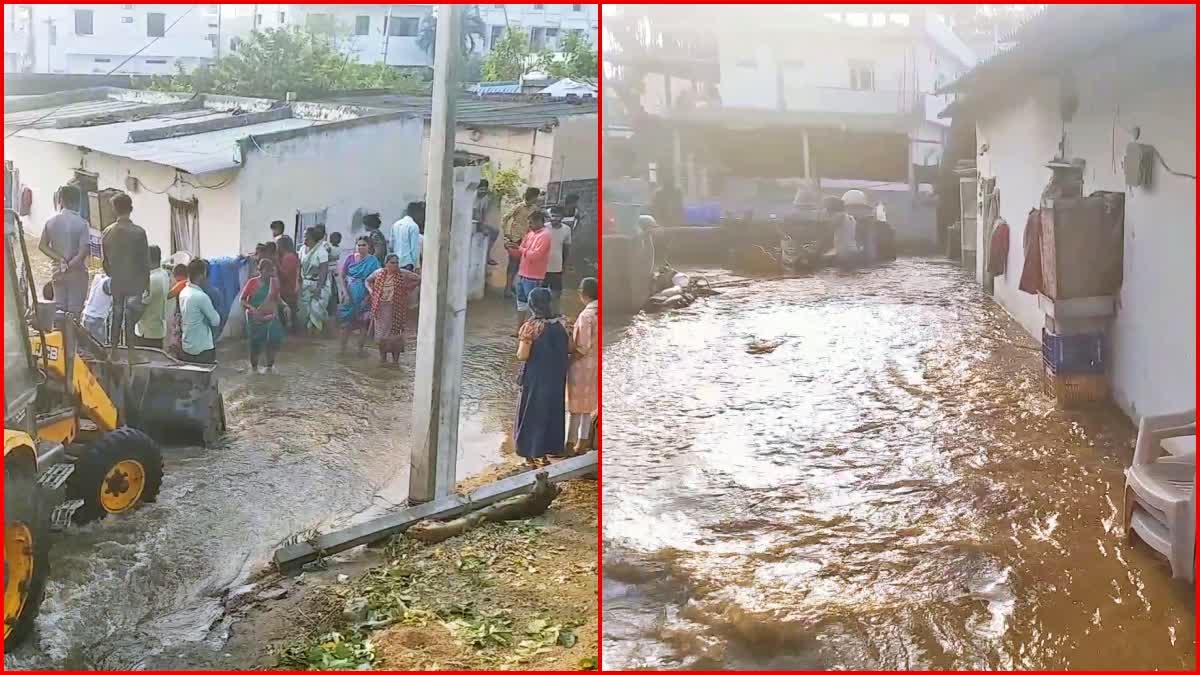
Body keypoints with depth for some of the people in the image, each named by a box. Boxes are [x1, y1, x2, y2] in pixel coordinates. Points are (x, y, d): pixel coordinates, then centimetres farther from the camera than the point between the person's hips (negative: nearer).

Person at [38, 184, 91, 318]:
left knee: (59, 308, 13)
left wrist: (60, 260, -6)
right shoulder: (81, 223, -14)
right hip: (77, 272, -4)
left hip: (57, 272, 4)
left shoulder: (51, 221, -1)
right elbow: (84, 251, -21)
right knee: (75, 311, 3)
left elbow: (42, 245, 0)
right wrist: (69, 266, -15)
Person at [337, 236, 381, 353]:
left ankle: (360, 349, 19)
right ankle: (342, 348, 15)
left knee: (363, 325, 7)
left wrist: (367, 298, -14)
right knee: (346, 323, 5)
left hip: (364, 298, -1)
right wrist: (345, 293, -7)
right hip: (350, 296, 1)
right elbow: (342, 276, 3)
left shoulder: (373, 261, -6)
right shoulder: (350, 258, 0)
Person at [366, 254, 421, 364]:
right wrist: (371, 291, 4)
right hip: (381, 308, 2)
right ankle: (382, 358, 18)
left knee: (395, 332, 1)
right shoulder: (378, 273, 2)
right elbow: (368, 280, 18)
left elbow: (419, 279, -3)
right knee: (381, 331, 7)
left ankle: (396, 358, 9)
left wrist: (407, 290, -3)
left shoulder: (403, 274, -6)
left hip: (396, 309, -2)